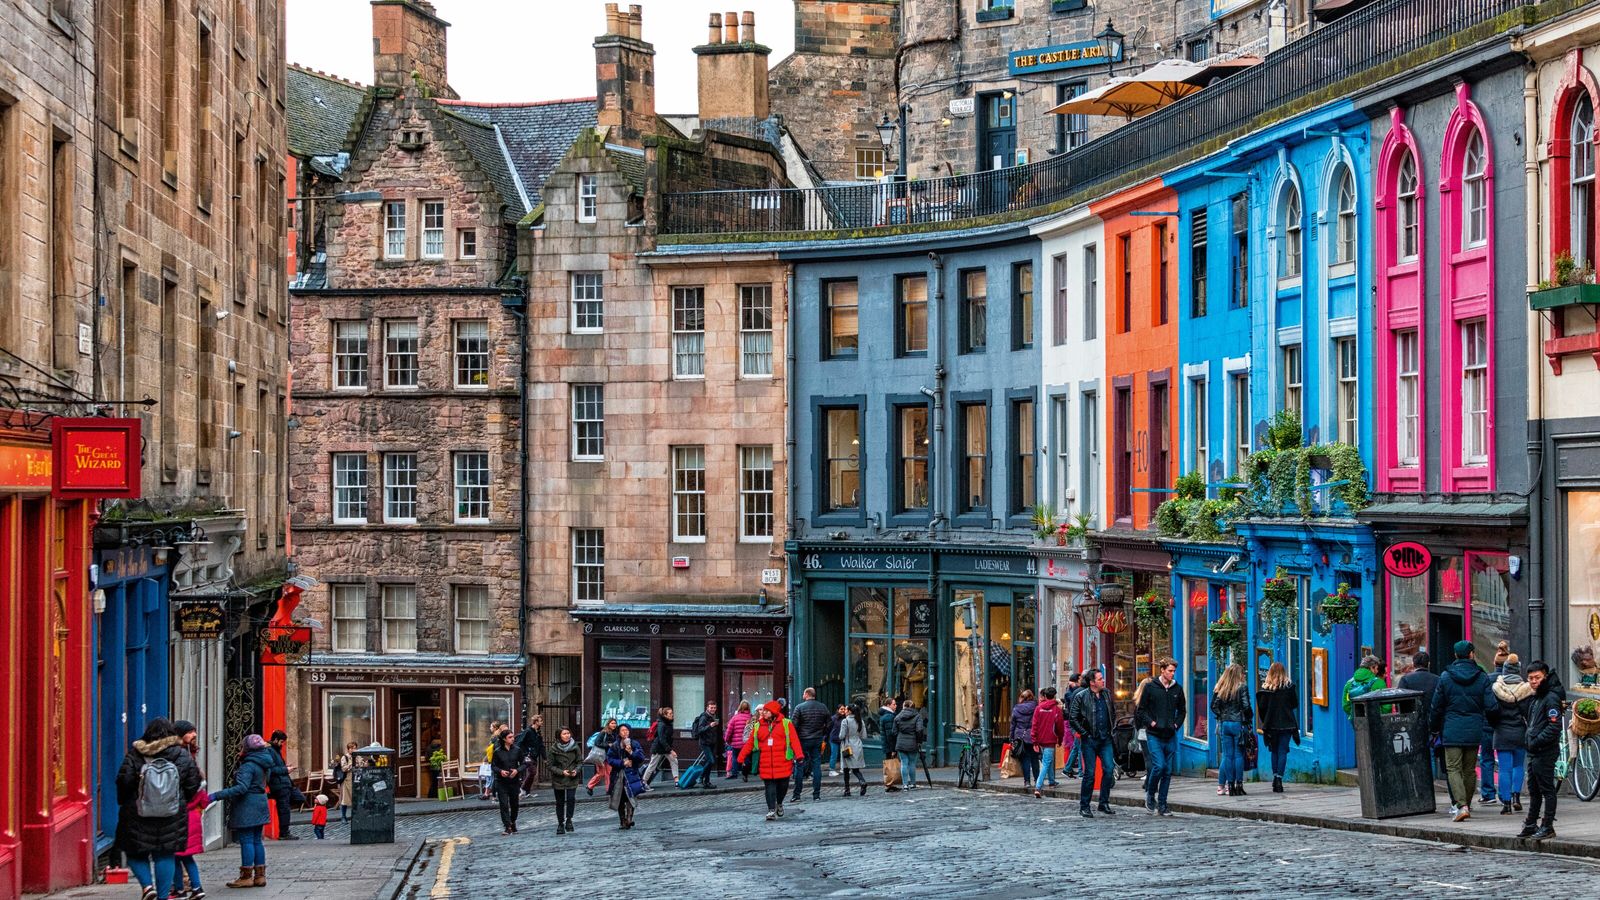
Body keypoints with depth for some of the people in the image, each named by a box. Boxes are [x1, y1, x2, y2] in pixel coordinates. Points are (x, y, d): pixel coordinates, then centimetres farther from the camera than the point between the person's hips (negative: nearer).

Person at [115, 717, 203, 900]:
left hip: (138, 815, -2)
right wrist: (181, 802, 20)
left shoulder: (135, 755, -6)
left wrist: (124, 802, 8)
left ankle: (147, 884, -9)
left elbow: (124, 781, -10)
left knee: (135, 852, 12)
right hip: (172, 816, 2)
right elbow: (193, 784, 3)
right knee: (166, 855, 8)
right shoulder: (183, 756, 0)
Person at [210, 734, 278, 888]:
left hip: (247, 806, -9)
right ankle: (260, 875, 15)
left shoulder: (248, 766, -17)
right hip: (260, 805, 9)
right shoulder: (265, 764, 12)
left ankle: (246, 877, -3)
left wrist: (217, 795, -29)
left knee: (246, 840, -5)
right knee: (256, 840, 13)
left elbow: (241, 788, -27)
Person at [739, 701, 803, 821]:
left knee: (783, 784, 5)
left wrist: (798, 755, -18)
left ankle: (779, 804, 31)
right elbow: (750, 743, 12)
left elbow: (794, 740, -6)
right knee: (769, 786, -3)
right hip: (766, 764, 1)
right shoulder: (758, 726, 12)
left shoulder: (786, 724, 3)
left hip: (783, 762, -1)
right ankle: (771, 810, -3)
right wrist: (741, 758, 7)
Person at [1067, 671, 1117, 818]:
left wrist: (1110, 731, 12)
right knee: (1089, 773, -3)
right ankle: (1084, 807, 7)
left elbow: (1112, 714, 23)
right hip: (1090, 740, -5)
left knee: (1109, 769, -5)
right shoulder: (1081, 697, -7)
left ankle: (1104, 804, 6)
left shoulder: (1107, 694, 10)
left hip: (1105, 739, 5)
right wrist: (1084, 734, -9)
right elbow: (1072, 718, -7)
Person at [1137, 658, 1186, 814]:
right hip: (1154, 735, -4)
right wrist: (1151, 722, -10)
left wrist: (1177, 724, 6)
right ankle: (1150, 795, 6)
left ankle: (1162, 805, 11)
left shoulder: (1177, 689, 9)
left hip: (1170, 736, 4)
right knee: (1158, 766, -17)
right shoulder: (1150, 687, -3)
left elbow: (1182, 710, 21)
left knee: (1168, 770, 4)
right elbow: (1141, 710, 2)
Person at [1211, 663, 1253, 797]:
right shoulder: (1241, 688, -8)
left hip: (1224, 724, 4)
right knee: (1239, 755, 2)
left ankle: (1230, 785, 6)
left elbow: (1214, 706, 5)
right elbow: (1246, 706, -12)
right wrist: (1249, 719, 2)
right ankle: (1238, 785, 1)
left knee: (1227, 755, 6)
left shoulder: (1219, 688, 5)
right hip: (1238, 724, -4)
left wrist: (1221, 717, 12)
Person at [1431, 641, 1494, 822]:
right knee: (1470, 769, 13)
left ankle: (1461, 805, -20)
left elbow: (1437, 706, 1)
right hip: (1474, 730, 2)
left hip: (1452, 730, -2)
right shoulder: (1482, 677, 0)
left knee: (1453, 768, -4)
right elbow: (1490, 705, -2)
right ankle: (1466, 804, 21)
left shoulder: (1445, 677, -2)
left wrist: (1436, 728, 13)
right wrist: (1486, 723, 16)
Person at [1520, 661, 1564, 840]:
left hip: (1545, 752, -10)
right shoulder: (1536, 698, 17)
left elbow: (1555, 726, -20)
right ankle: (1531, 825, 22)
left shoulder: (1551, 698, -13)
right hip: (1534, 752, 10)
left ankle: (1548, 826, -2)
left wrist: (1537, 741, -19)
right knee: (1534, 790, 15)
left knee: (1547, 790, -5)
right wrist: (1529, 740, 13)